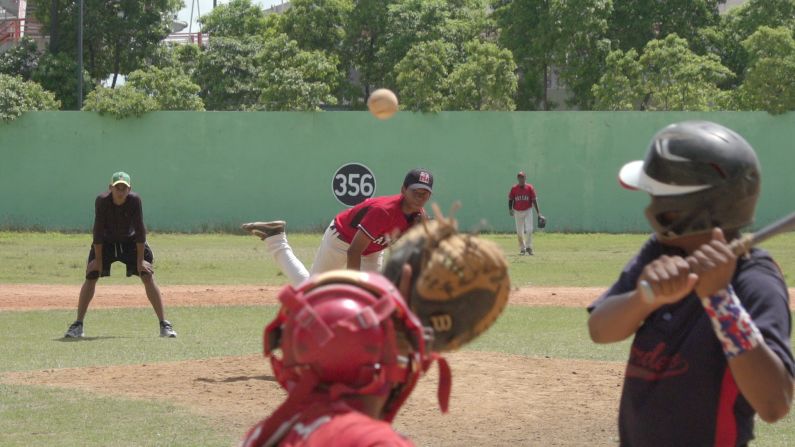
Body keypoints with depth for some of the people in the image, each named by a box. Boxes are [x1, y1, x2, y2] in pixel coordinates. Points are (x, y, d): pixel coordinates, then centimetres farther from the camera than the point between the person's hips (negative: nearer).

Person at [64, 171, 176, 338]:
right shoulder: (102, 201, -25)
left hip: (130, 241, 0)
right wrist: (98, 260, -19)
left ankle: (164, 324, -7)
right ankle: (77, 325, -7)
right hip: (106, 242, 0)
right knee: (91, 275, -12)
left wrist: (140, 260, -20)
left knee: (148, 276, -11)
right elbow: (98, 230, -21)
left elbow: (140, 230, -20)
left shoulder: (135, 200, -24)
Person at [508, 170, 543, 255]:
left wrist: (538, 213, -5)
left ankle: (529, 247, 1)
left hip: (528, 211, -1)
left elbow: (534, 200, -2)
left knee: (529, 230, -13)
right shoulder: (514, 188, 0)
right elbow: (510, 199, 5)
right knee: (519, 232, 4)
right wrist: (510, 209, -11)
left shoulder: (530, 188, -3)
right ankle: (522, 249, 16)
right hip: (517, 212, 1)